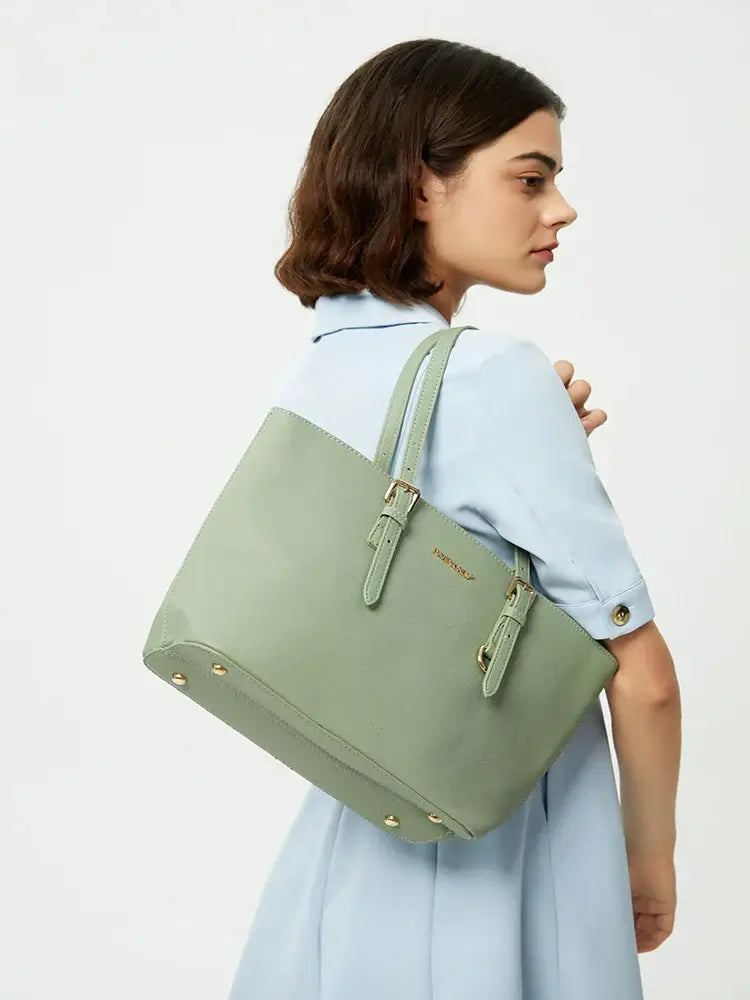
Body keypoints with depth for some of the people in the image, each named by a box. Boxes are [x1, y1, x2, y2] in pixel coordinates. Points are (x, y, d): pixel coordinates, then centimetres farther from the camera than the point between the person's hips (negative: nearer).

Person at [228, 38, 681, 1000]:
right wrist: (651, 856, -1)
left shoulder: (304, 381, 1)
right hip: (496, 871, -7)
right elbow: (640, 673, -18)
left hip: (349, 848, 7)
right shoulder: (492, 373, -21)